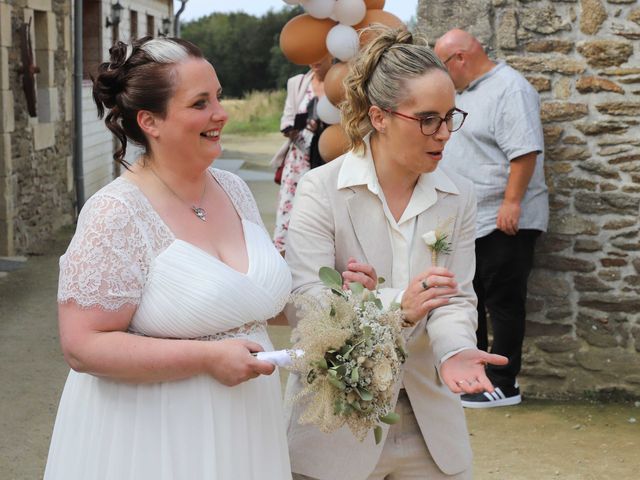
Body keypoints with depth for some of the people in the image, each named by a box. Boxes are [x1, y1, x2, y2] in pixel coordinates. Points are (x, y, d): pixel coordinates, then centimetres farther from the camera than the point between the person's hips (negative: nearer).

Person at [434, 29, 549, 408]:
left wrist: (512, 202, -27)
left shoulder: (509, 89, -15)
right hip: (469, 221, 10)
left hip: (503, 221, -10)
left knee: (503, 303, -2)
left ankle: (504, 385, 5)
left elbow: (525, 150, -24)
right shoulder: (465, 91, 15)